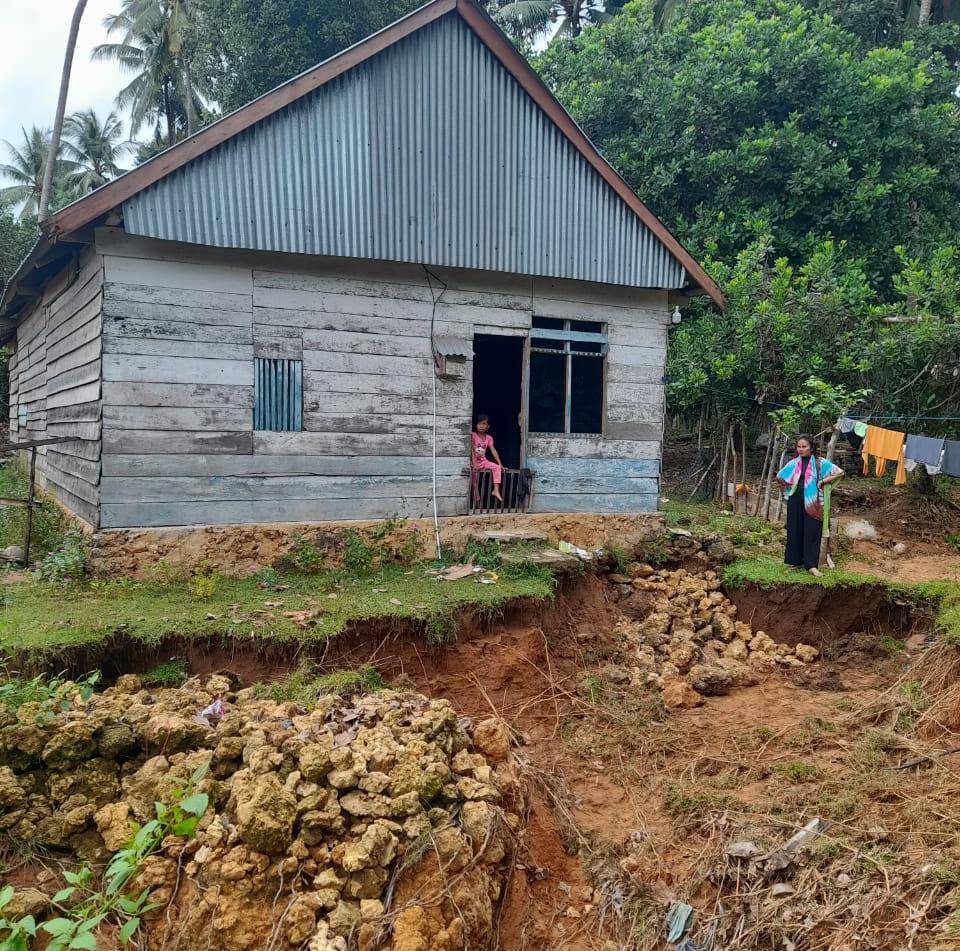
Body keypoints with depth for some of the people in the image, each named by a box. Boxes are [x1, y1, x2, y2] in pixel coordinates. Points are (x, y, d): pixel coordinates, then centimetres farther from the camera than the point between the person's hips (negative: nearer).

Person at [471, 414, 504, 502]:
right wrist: (474, 463, -27)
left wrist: (500, 464, -9)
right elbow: (472, 450, -16)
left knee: (497, 467, -16)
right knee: (475, 471, -33)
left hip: (483, 461, 5)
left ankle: (496, 490, -22)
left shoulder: (489, 438, 5)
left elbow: (493, 451, 0)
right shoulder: (473, 435, -8)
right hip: (474, 461, -5)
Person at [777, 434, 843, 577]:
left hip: (812, 502, -3)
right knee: (795, 531, 6)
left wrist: (822, 481, -8)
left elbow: (839, 472, -5)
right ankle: (795, 561, 16)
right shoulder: (793, 463, 5)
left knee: (812, 532, -3)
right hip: (795, 501, 3)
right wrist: (788, 487, 8)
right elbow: (779, 477, 19)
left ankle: (812, 565, -3)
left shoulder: (820, 463, -3)